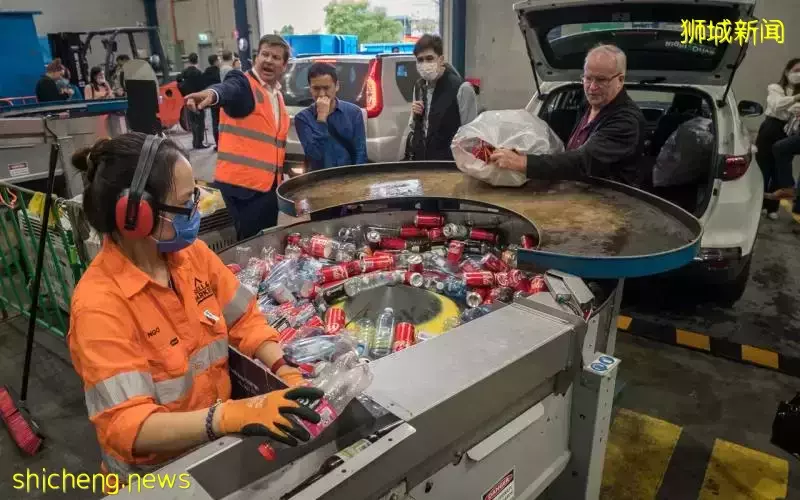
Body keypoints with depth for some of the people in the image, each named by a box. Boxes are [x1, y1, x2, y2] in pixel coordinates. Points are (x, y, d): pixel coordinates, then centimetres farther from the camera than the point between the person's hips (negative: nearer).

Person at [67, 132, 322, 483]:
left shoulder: (192, 253, -5)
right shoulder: (99, 306, -23)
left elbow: (245, 321, 0)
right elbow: (127, 427, -26)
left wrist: (287, 373, -17)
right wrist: (230, 415, -40)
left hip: (217, 443, 5)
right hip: (154, 472, -5)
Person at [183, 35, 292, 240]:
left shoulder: (277, 94, 17)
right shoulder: (242, 83, -6)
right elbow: (228, 89, -31)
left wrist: (280, 172, 16)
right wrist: (212, 94, -53)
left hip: (269, 183, 8)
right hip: (242, 182, -7)